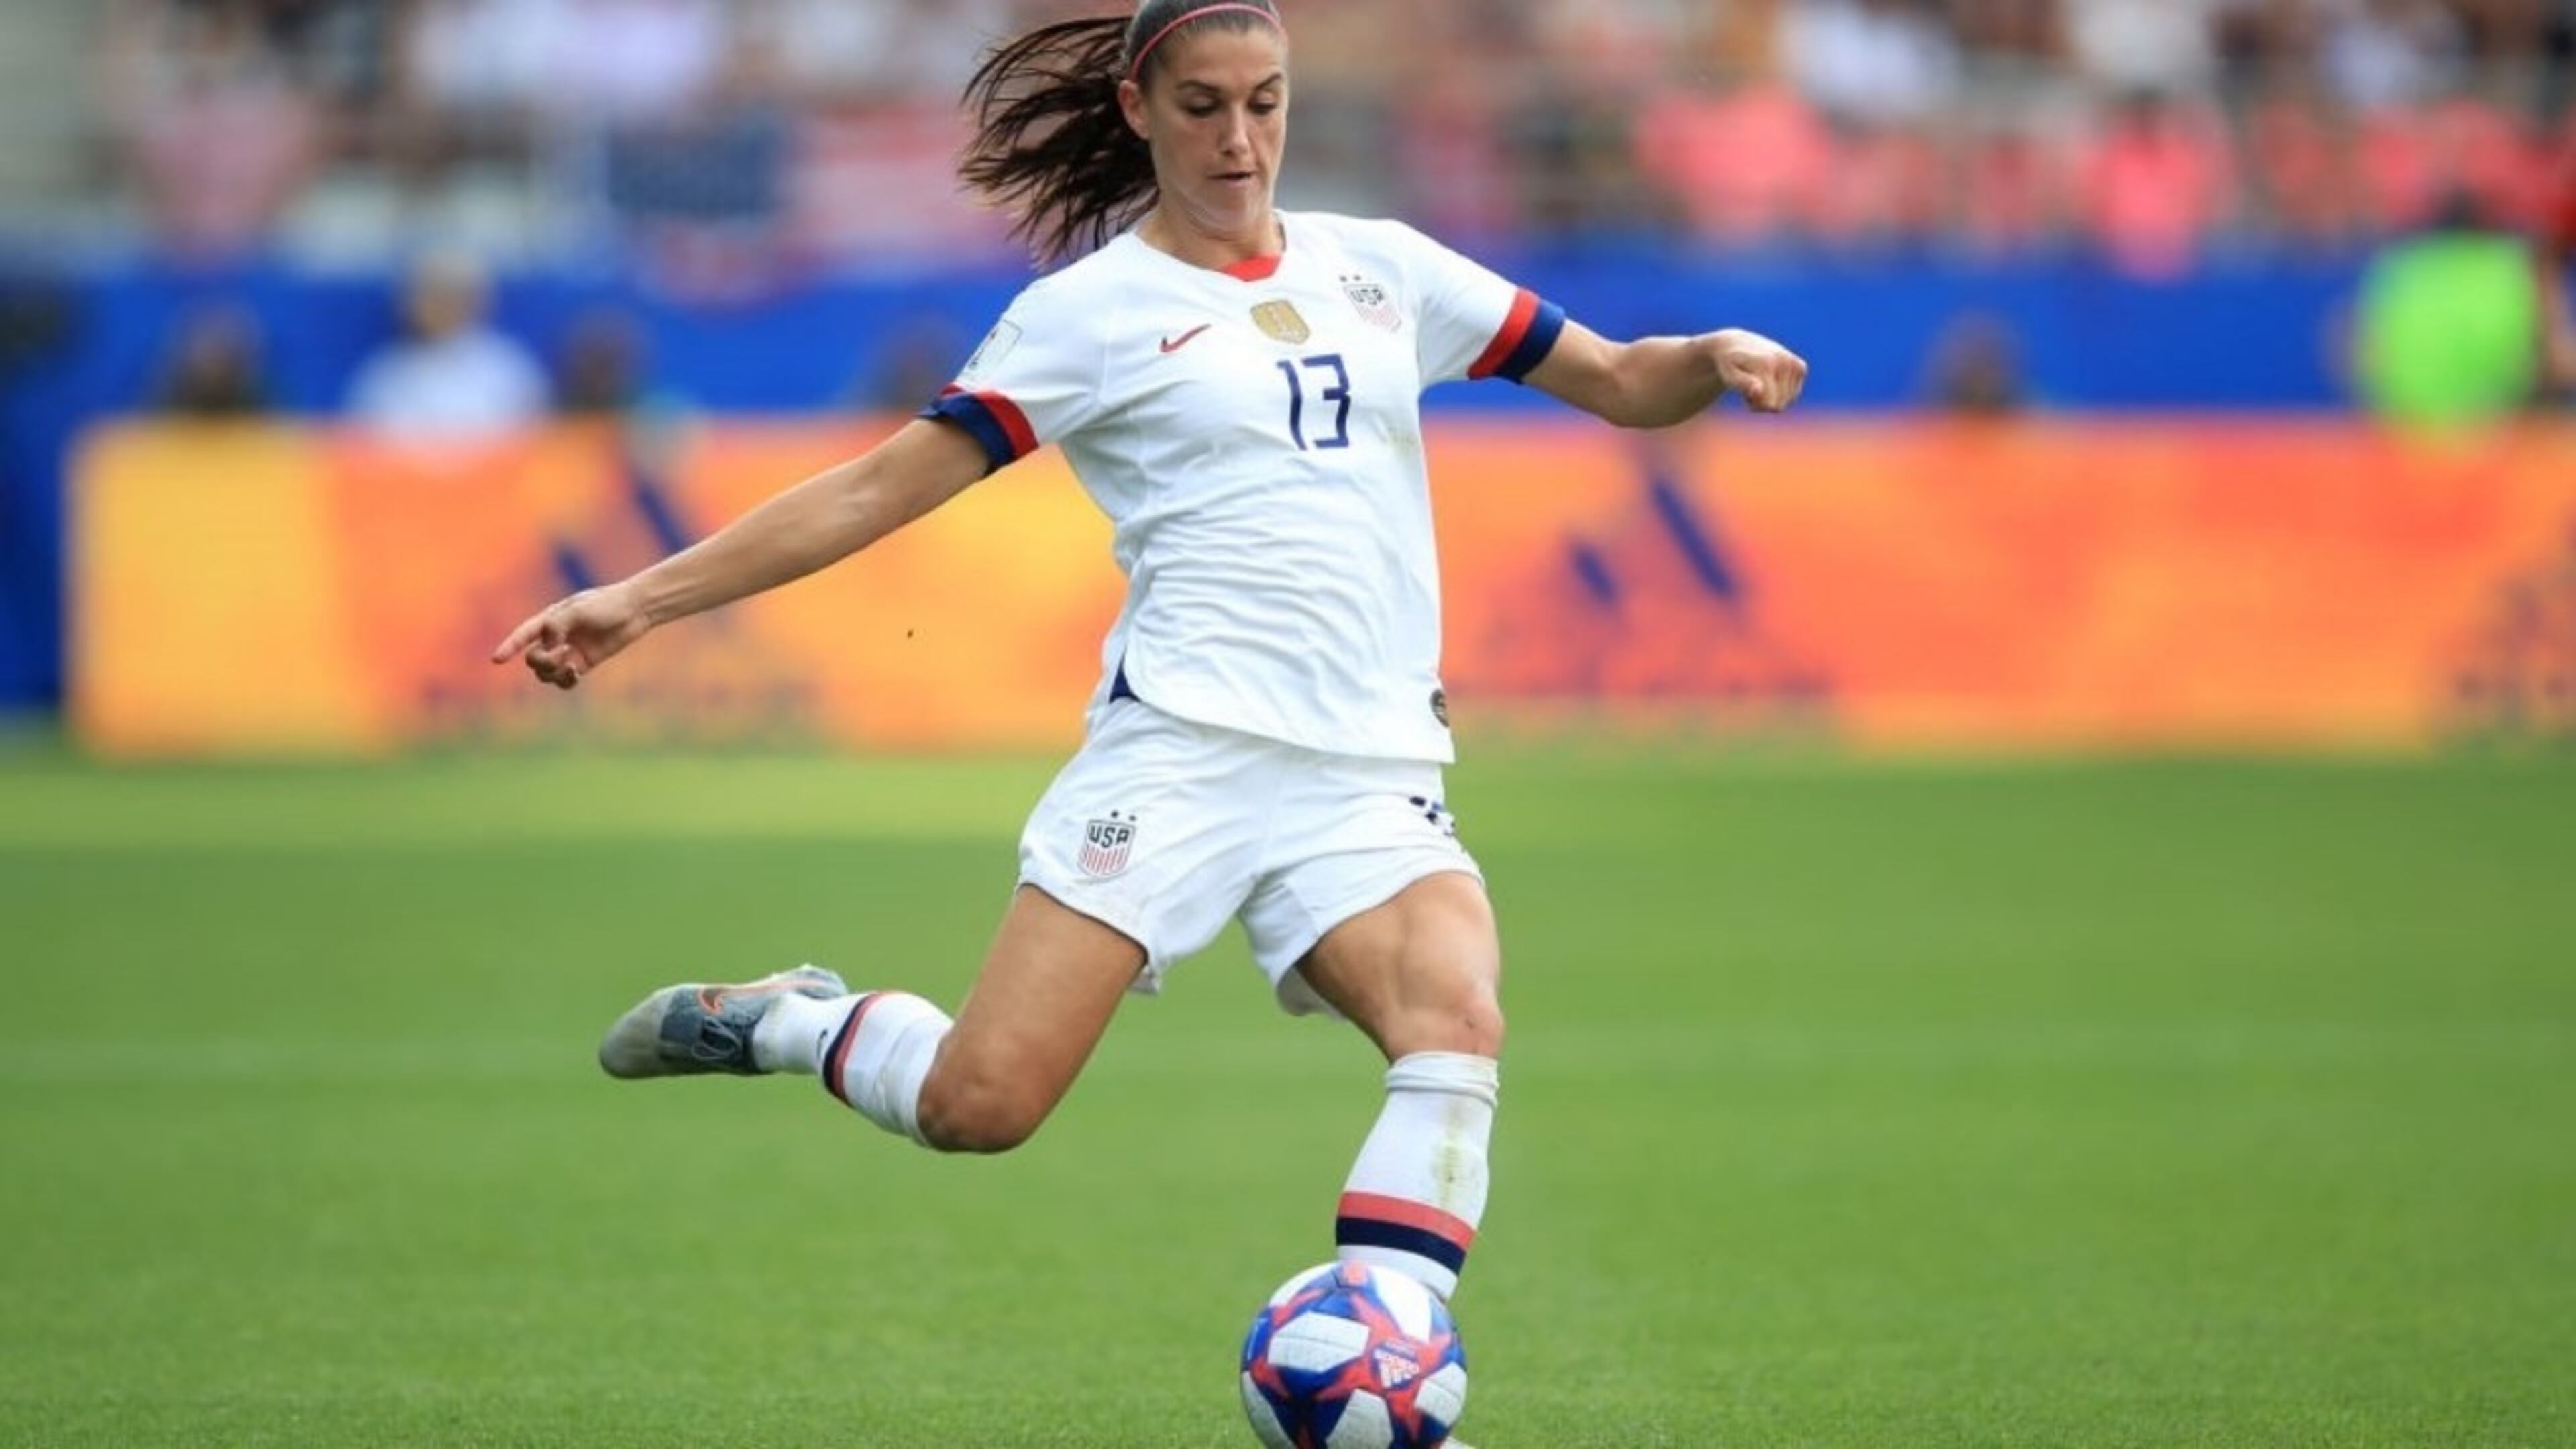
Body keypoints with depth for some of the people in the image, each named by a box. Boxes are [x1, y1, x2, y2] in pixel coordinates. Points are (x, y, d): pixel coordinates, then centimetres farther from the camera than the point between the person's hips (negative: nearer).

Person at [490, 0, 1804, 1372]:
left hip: (1373, 773, 3)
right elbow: (881, 487, 3)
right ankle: (786, 1020, 17)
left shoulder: (1376, 266, 16)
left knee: (1458, 1021, -27)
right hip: (1182, 746, -3)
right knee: (979, 1104, -15)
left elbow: (1619, 384, 20)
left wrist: (1711, 357, -3)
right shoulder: (1094, 309, 5)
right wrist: (641, 599, -3)